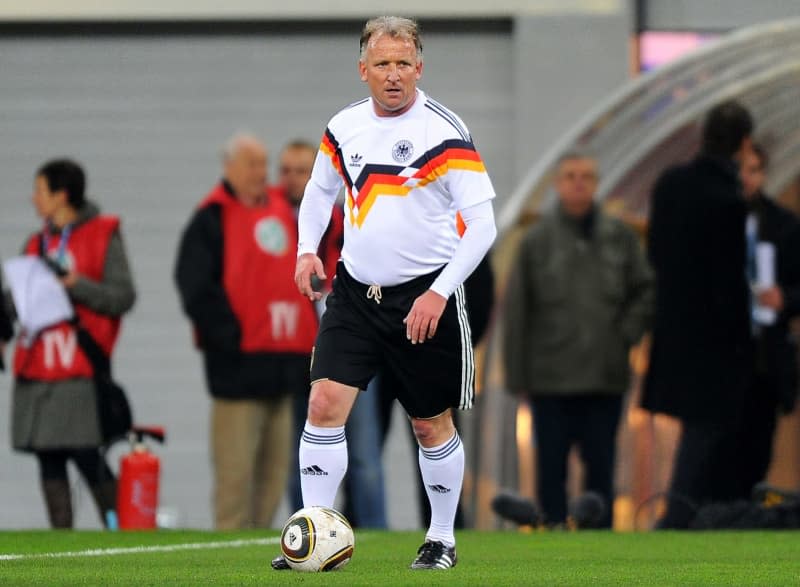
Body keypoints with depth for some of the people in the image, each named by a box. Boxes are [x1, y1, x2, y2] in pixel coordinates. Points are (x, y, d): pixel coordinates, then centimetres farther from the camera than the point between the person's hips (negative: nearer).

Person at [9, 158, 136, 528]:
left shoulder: (104, 238, -1)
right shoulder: (37, 244, 17)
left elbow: (123, 296, -8)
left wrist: (74, 284, -17)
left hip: (79, 373, -6)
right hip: (36, 374, 6)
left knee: (88, 458, -8)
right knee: (49, 463, 4)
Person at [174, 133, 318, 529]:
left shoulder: (283, 211, 18)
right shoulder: (212, 219, -4)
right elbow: (196, 289, -11)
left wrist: (307, 338, 15)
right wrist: (230, 336, -16)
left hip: (282, 362, 7)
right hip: (240, 365, -7)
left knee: (275, 467, 8)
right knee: (236, 468, -9)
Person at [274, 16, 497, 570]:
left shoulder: (445, 133, -12)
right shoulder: (344, 127, 4)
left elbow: (482, 223, -13)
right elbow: (321, 188, 23)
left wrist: (439, 293, -20)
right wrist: (307, 249, 5)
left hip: (425, 298, -4)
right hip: (355, 291, 4)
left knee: (431, 424, 7)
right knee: (325, 402, -10)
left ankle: (443, 539, 25)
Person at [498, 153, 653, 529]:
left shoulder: (620, 238, 5)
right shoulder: (537, 241, 0)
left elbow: (645, 290, 14)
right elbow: (516, 311, 2)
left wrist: (627, 333, -1)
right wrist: (518, 376, 0)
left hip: (605, 378, 1)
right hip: (551, 378, -1)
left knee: (601, 466, 4)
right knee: (551, 467, 2)